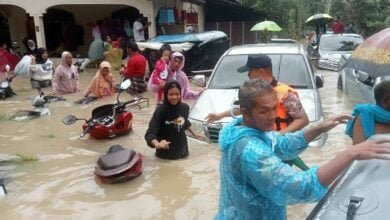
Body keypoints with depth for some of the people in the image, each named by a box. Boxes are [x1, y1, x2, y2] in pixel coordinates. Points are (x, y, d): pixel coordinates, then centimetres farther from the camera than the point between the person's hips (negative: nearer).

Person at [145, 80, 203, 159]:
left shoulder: (185, 107, -7)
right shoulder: (160, 110, -21)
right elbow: (150, 133, -25)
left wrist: (194, 133, 22)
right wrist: (157, 144, -42)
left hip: (181, 150, 4)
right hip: (165, 152, -4)